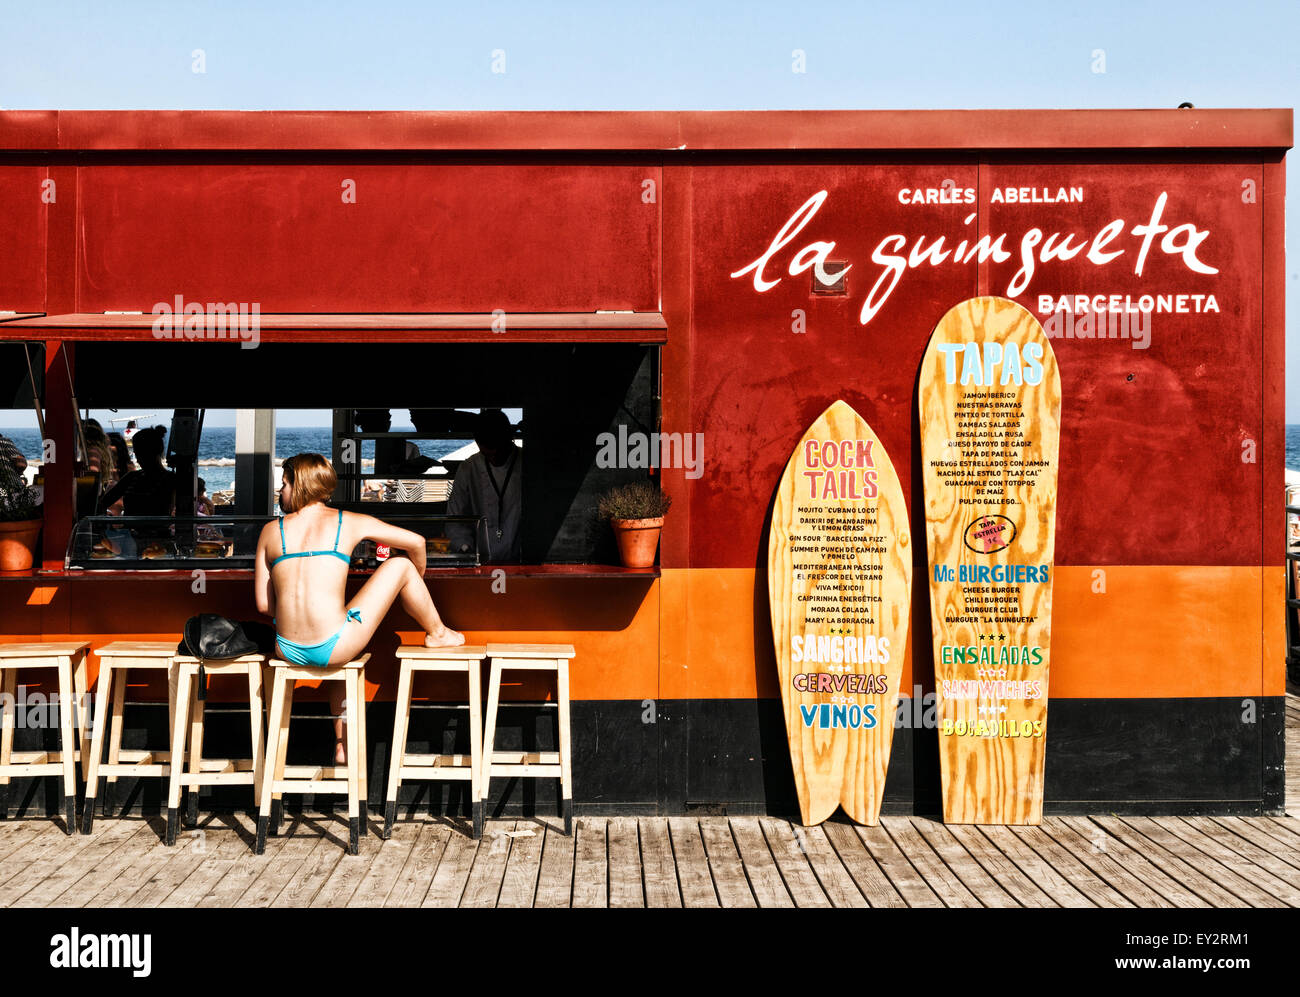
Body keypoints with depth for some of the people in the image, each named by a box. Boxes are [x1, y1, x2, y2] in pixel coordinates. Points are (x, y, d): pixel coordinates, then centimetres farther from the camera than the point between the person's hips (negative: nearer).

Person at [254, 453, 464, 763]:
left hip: (288, 651, 4)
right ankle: (437, 633, 36)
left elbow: (263, 605, 8)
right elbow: (416, 542, 10)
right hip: (333, 648, -4)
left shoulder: (271, 531, 7)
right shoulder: (348, 522, 3)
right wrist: (417, 581, 31)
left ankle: (342, 743, 40)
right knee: (401, 564, 13)